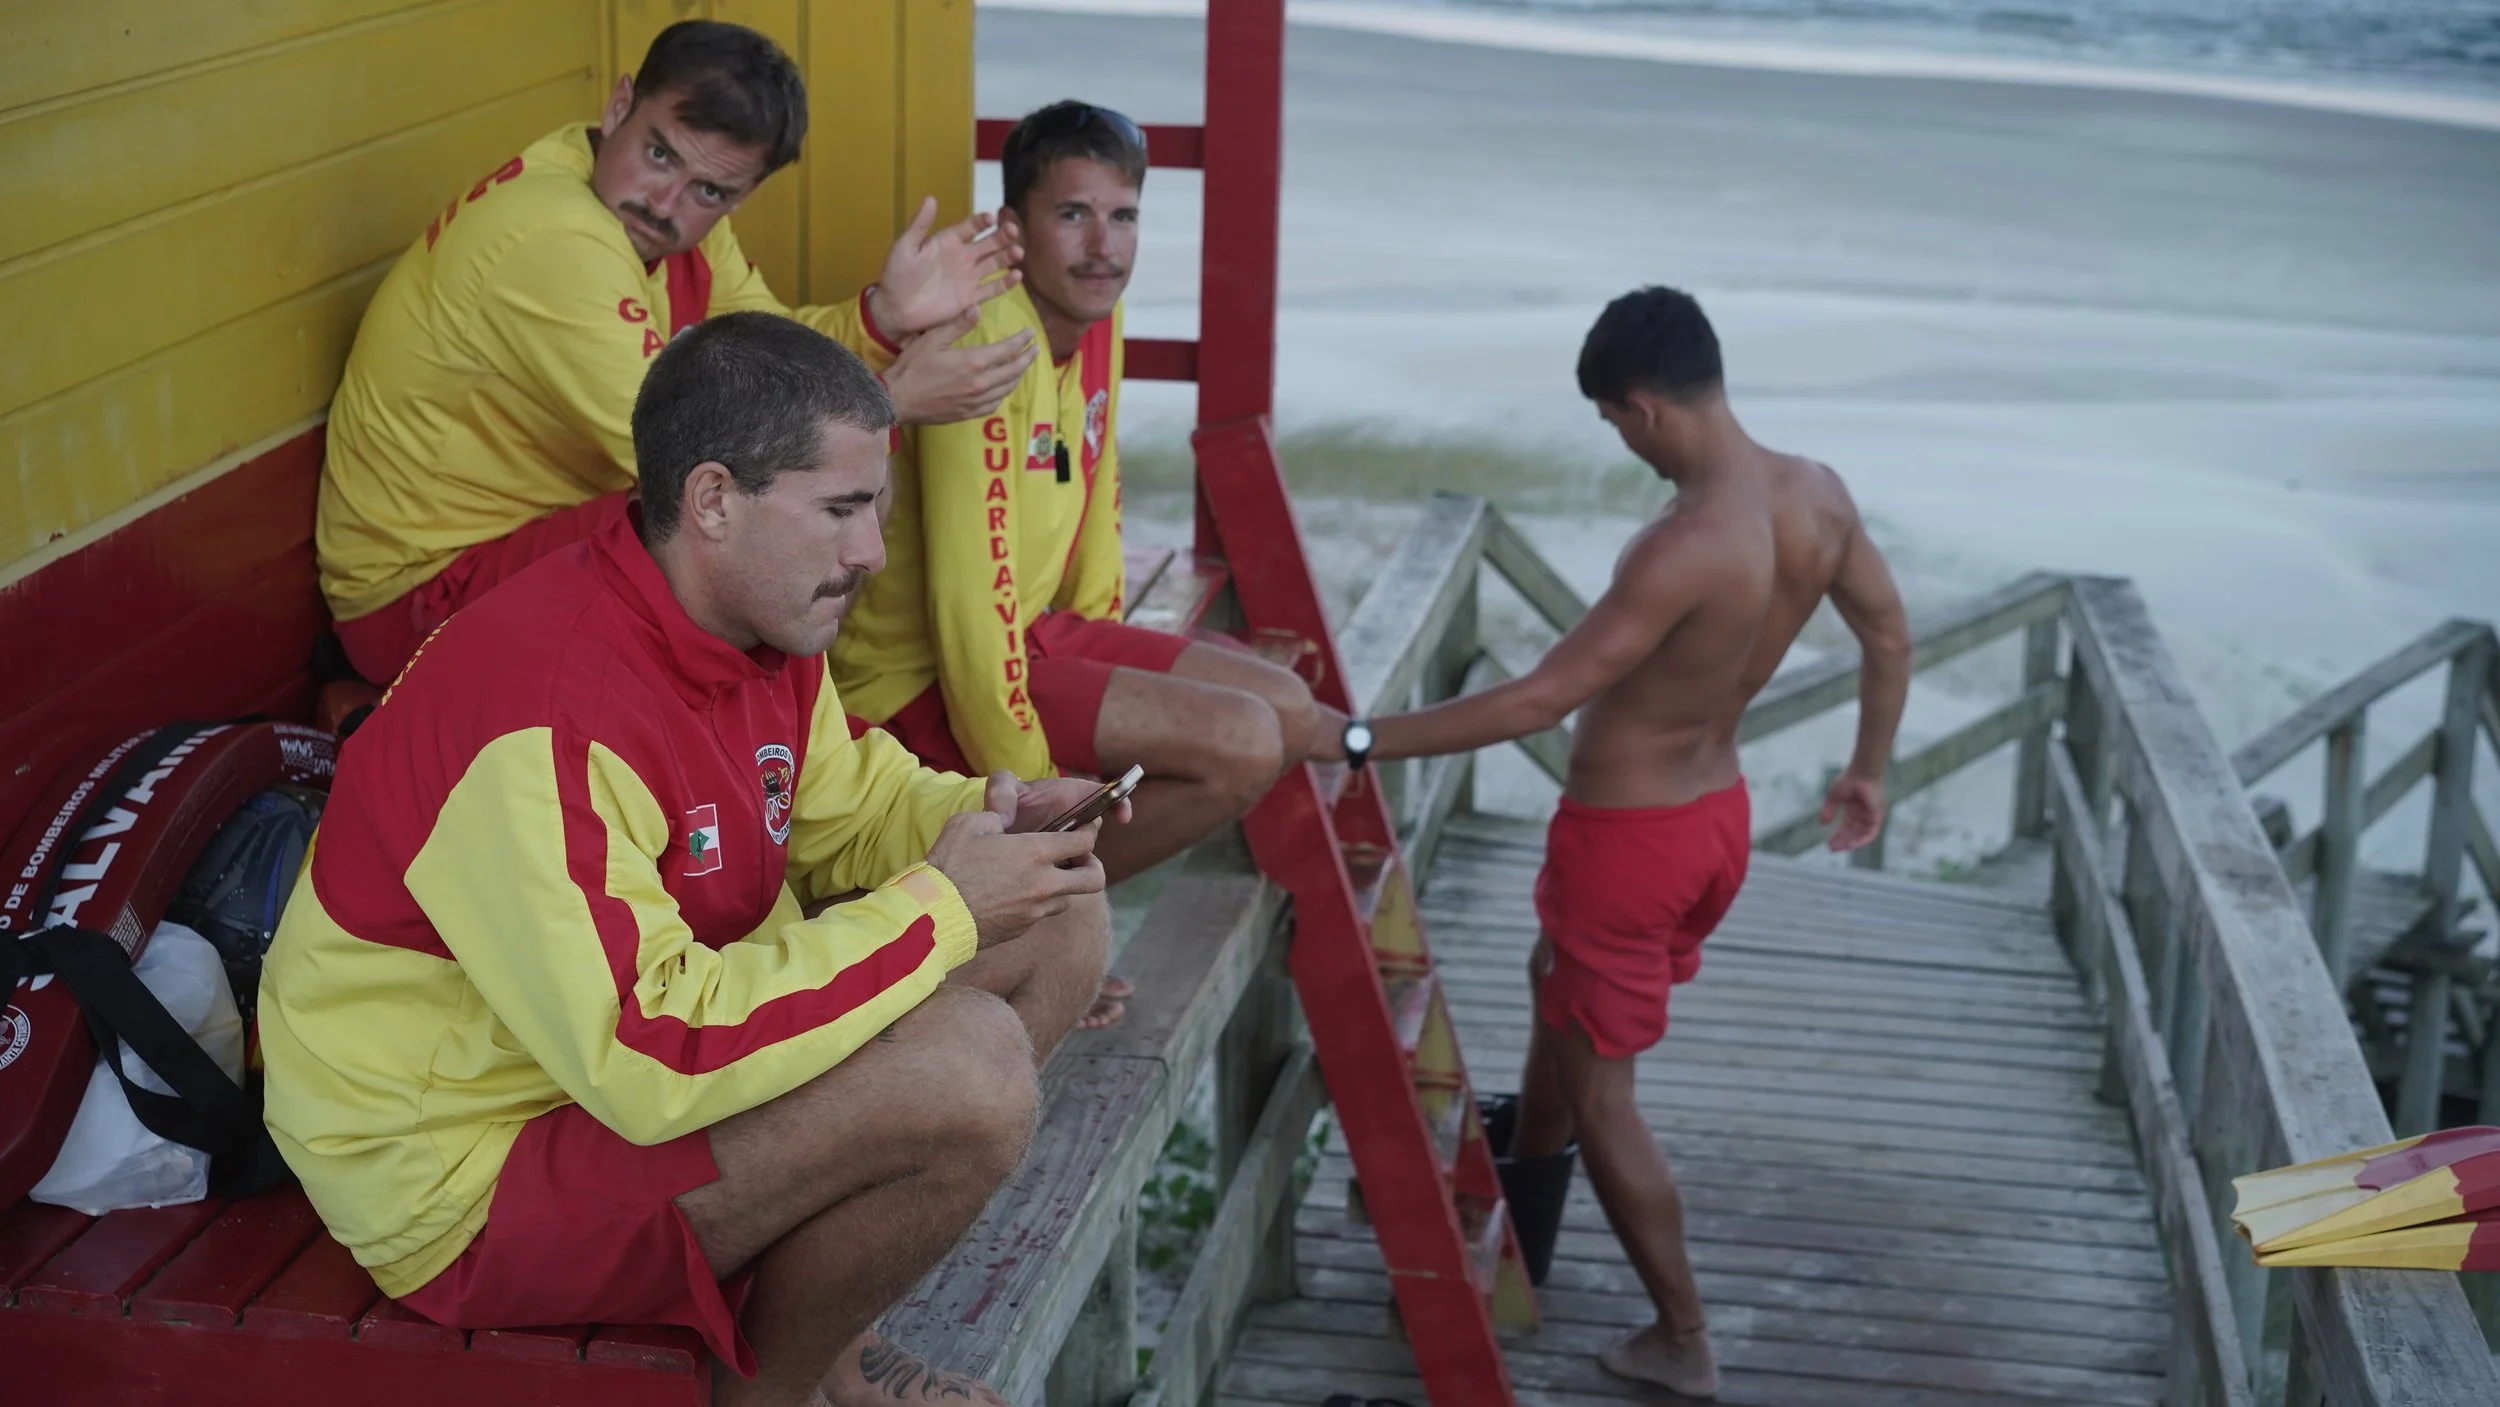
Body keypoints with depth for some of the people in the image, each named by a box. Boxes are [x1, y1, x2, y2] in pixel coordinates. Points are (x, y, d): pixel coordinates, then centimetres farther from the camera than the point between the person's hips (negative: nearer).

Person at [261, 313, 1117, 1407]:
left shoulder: (762, 627, -1)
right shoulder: (547, 716, -31)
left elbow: (844, 800, 17)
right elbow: (653, 1057, -36)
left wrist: (985, 819, -6)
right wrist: (937, 909, -28)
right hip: (470, 1174, -10)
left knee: (1058, 927, 7)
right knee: (970, 1067, -28)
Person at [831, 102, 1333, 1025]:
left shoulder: (1095, 322, 3)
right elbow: (971, 603, -27)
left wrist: (1107, 660, 13)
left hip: (1037, 636, 10)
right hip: (920, 681, -10)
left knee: (1290, 712, 8)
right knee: (1242, 742, -20)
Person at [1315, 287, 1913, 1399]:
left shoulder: (1687, 547, -31)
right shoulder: (1818, 495, -7)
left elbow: (1537, 702, -30)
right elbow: (1889, 636, 9)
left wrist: (1358, 741, -25)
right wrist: (1868, 770, 26)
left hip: (1629, 836, -9)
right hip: (1719, 812, 9)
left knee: (1597, 1091, 8)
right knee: (1560, 980, 31)